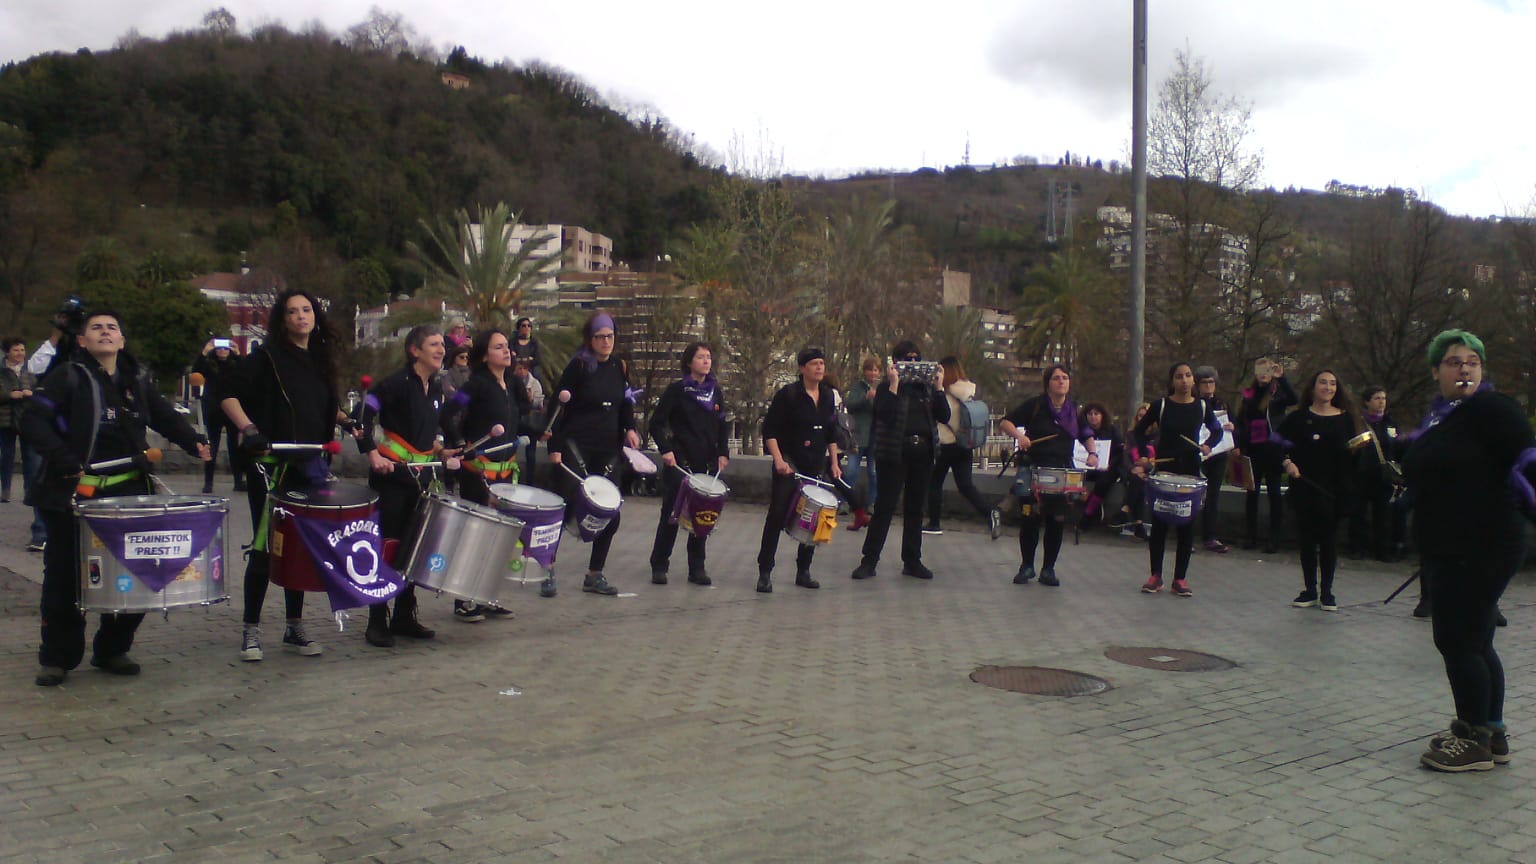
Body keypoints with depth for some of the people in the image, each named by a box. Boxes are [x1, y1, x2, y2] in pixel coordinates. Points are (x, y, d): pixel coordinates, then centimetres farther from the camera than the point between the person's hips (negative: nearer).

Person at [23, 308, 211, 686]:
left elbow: (165, 417, 20)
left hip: (129, 491, 4)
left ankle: (112, 650, 20)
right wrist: (63, 460, -22)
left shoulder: (137, 379, 12)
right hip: (75, 492, -4)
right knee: (65, 579, 2)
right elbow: (33, 420, -9)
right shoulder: (68, 376, -2)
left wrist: (194, 442, 1)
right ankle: (57, 658, 16)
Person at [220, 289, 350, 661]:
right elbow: (227, 391, -11)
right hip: (271, 467, -6)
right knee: (266, 547, -2)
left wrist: (346, 419, 7)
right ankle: (250, 630, 9)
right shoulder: (268, 356, -5)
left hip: (309, 467, 6)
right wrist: (248, 428, -23)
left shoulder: (321, 359, 13)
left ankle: (295, 627, 20)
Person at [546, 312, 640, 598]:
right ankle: (548, 571, 3)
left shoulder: (619, 367, 10)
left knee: (610, 514, 5)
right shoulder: (578, 367, -6)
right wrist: (555, 447, -14)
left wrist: (629, 429, -2)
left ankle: (595, 575, 17)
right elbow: (559, 407, -8)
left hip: (608, 448, 5)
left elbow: (626, 405, 18)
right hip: (575, 445, -5)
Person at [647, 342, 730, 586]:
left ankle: (697, 568, 14)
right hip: (680, 462, -4)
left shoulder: (715, 391, 11)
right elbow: (656, 424, -3)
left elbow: (722, 426, 16)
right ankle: (659, 566, 10)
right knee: (671, 514, 0)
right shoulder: (677, 390, -3)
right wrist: (665, 450, -14)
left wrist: (722, 453, 3)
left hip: (707, 463, 4)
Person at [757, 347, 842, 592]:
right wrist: (778, 460, -19)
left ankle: (803, 572, 19)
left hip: (817, 466, 6)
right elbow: (769, 430, -10)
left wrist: (834, 462, 12)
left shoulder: (828, 396, 10)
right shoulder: (787, 394, -8)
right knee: (777, 516, -6)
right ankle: (764, 572, 0)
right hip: (789, 465, -6)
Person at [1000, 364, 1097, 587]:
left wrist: (1093, 453, 1)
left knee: (1057, 523, 3)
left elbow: (1087, 436, 21)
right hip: (1034, 471, -3)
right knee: (1030, 519, -1)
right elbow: (1005, 423, -4)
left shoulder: (1074, 410, 10)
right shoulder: (1034, 405, -3)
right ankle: (1027, 566, 15)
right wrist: (1018, 435, -23)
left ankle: (1048, 569, 15)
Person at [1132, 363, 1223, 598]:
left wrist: (1208, 445, -4)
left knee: (1186, 526, 4)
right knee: (1159, 523, 3)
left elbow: (1217, 431, 16)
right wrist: (1145, 457, -9)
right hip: (1163, 470, -1)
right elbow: (1139, 431, 4)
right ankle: (1156, 576, 13)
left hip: (1190, 470, 2)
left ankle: (1180, 578, 12)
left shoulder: (1202, 407, 1)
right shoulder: (1161, 406, -4)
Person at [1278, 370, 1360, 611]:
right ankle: (1309, 589, 16)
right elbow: (1280, 444, 2)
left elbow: (1352, 453, 8)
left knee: (1329, 537, 4)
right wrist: (1286, 462, -16)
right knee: (1306, 537, 6)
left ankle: (1327, 591, 13)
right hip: (1305, 487, 0)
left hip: (1334, 488, 0)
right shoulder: (1298, 418, 4)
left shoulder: (1346, 418, 7)